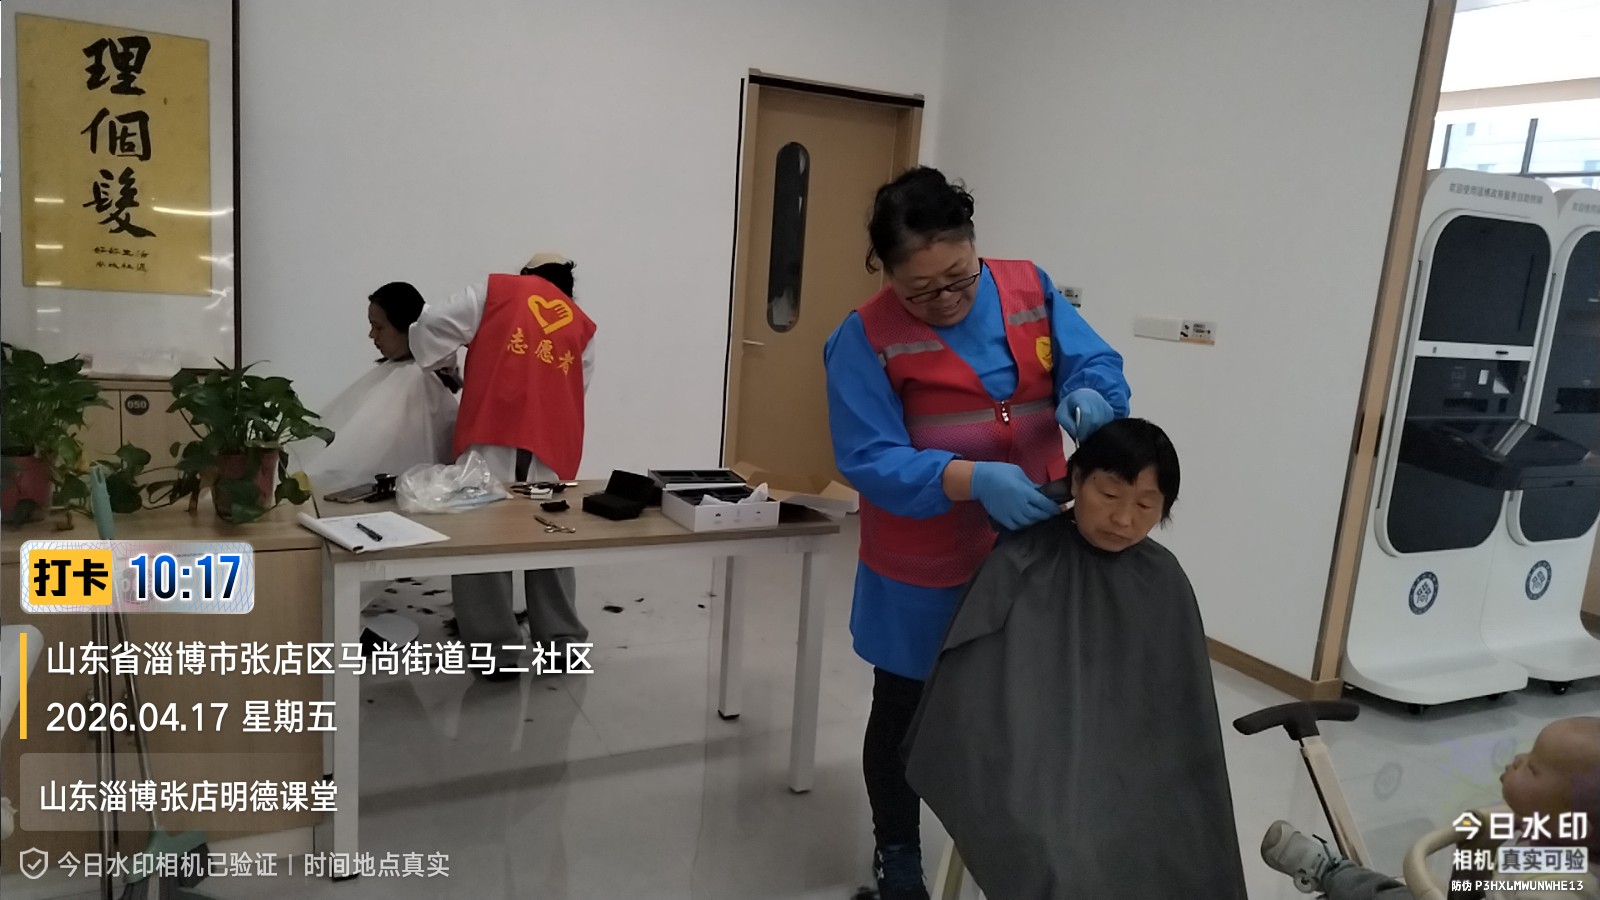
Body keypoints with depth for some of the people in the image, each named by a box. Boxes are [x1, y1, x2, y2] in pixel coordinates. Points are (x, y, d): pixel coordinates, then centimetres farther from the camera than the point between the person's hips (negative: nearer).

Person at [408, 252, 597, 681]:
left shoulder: (496, 290, 12)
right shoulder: (582, 327, 21)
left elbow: (432, 324, 5)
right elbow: (577, 387, 15)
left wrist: (440, 365, 22)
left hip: (492, 439, -4)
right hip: (553, 447, 4)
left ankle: (497, 648, 5)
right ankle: (563, 640, 22)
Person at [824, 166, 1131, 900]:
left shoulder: (1030, 291, -2)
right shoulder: (866, 338, -15)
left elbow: (1097, 364, -4)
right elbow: (870, 461, -21)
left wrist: (1089, 397, -28)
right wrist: (972, 480, -35)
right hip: (923, 570, -3)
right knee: (904, 710, 15)